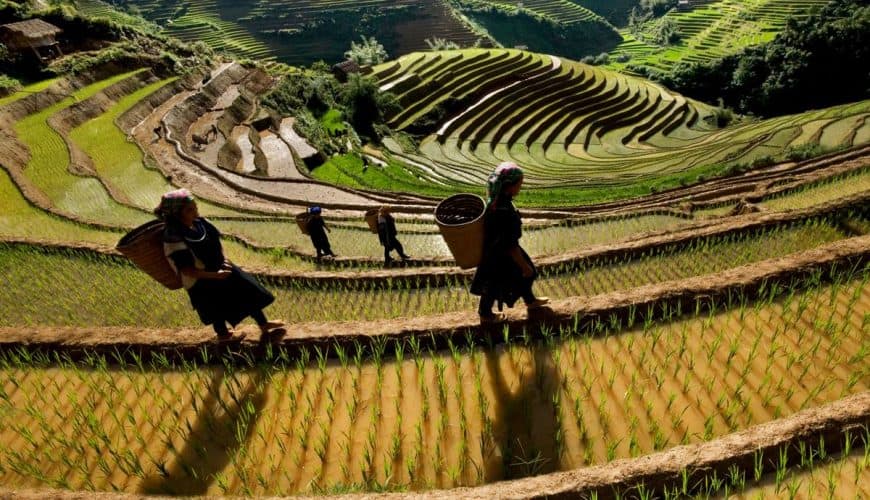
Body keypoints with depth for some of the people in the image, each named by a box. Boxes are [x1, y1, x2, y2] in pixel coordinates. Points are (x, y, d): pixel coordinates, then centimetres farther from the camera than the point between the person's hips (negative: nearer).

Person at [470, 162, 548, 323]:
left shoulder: (495, 200, -11)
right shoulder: (505, 212, -39)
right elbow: (511, 246, -30)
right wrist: (524, 266, -17)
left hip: (494, 249, 9)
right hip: (499, 257, -9)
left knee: (522, 275, 28)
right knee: (494, 286, 18)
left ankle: (530, 300, 55)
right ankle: (485, 314, 45)